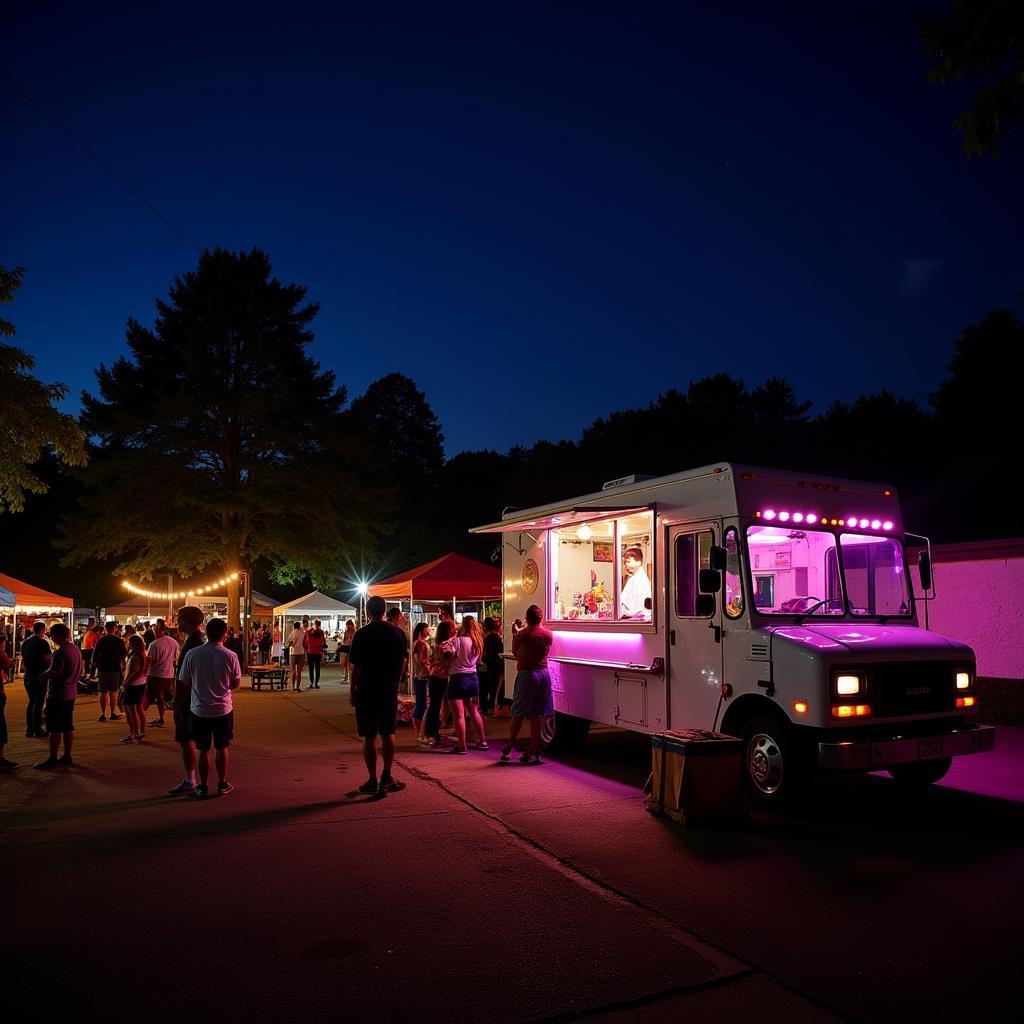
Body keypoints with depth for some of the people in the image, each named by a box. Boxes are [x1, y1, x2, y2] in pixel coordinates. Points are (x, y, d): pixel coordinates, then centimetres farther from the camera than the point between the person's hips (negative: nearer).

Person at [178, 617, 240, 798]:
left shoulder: (192, 654, -11)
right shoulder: (230, 656, -12)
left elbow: (184, 683, -2)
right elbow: (236, 684, 0)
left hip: (200, 710, 1)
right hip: (223, 709, 0)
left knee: (203, 750, 13)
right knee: (222, 748, 15)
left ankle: (203, 786, 21)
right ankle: (222, 785, 23)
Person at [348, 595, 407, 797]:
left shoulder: (362, 634, -10)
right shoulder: (398, 633, 1)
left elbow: (356, 666, -9)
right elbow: (403, 662, 6)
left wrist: (352, 690, 1)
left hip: (366, 690, -3)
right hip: (390, 691, 3)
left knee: (369, 736, 4)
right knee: (388, 733, 13)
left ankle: (372, 780, 7)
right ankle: (386, 776, 9)